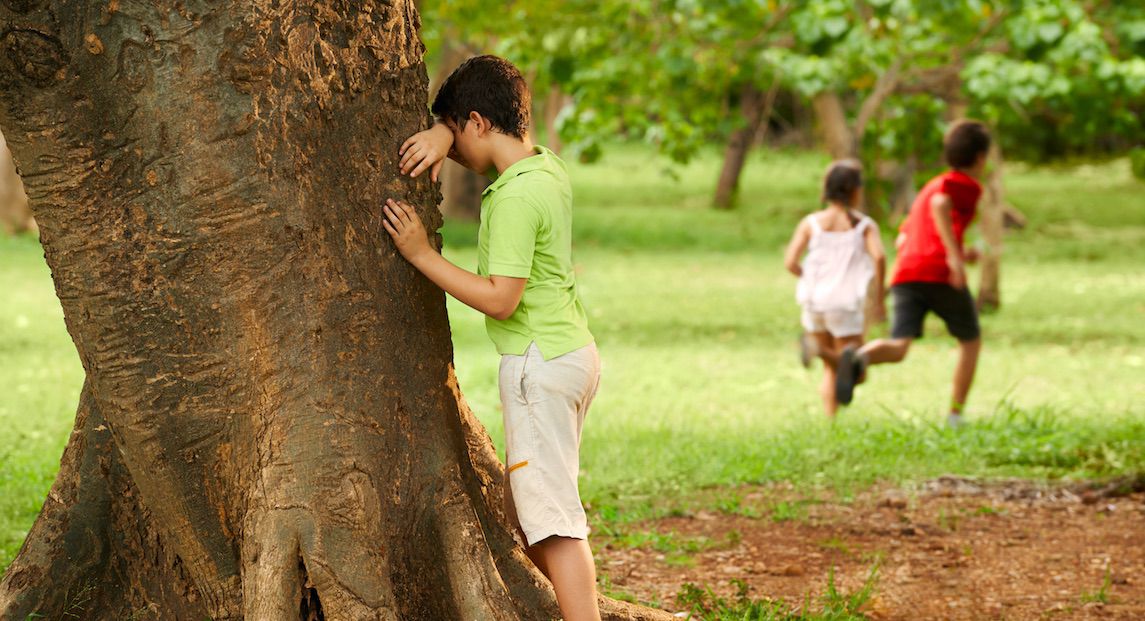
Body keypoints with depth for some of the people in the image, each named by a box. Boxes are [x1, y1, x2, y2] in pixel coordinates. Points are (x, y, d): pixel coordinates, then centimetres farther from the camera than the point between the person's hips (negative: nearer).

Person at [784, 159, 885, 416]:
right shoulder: (865, 225, -1)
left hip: (814, 301, 4)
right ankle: (817, 347, -29)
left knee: (832, 369, 21)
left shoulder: (811, 223, 4)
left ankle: (830, 416, -3)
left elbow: (790, 262, -5)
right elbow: (879, 256, -18)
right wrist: (879, 296, -7)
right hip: (845, 303, -4)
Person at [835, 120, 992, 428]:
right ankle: (956, 414, 13)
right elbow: (939, 204, -17)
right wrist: (954, 254, -22)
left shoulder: (928, 187, 31)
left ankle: (858, 359, -44)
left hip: (906, 275, 5)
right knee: (971, 340, 17)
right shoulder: (967, 185, 6)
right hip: (941, 275, -5)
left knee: (898, 347, -12)